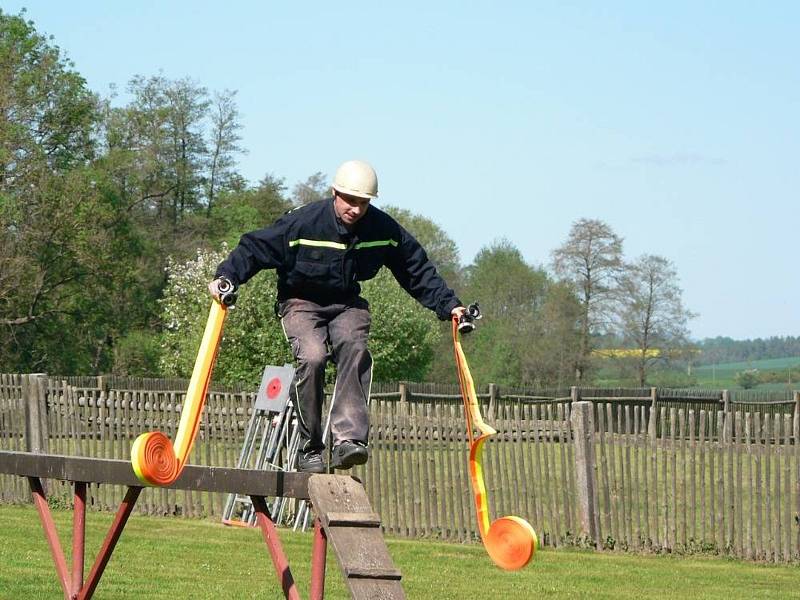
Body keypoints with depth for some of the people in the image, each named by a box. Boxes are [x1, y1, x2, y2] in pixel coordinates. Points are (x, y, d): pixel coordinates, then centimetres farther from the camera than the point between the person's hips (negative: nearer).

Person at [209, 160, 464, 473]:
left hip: (347, 304, 3)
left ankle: (347, 440, -38)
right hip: (302, 303, -3)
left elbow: (417, 269, 4)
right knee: (312, 357, -29)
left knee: (355, 350, -29)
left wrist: (449, 305, 2)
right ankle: (309, 449, -17)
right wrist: (226, 276, -29)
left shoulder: (384, 230, -8)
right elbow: (255, 247, -15)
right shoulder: (303, 222, -19)